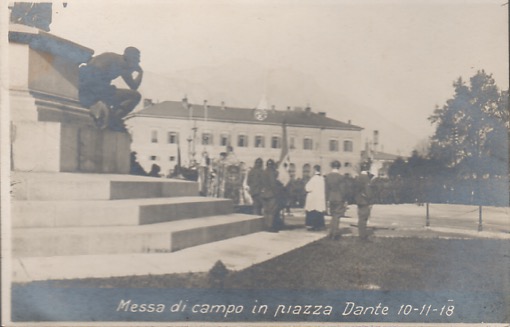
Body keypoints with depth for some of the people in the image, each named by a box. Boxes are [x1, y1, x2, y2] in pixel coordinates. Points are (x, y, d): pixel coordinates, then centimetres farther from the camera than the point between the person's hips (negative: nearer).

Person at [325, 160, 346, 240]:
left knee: (333, 216, 17)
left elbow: (327, 189, 5)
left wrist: (327, 199, 13)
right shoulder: (340, 177, -14)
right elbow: (342, 189, -12)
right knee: (337, 216, 2)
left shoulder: (327, 176, 0)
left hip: (331, 198, 5)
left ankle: (332, 233, 21)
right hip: (339, 199, -5)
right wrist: (344, 200, -3)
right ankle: (334, 234, 4)